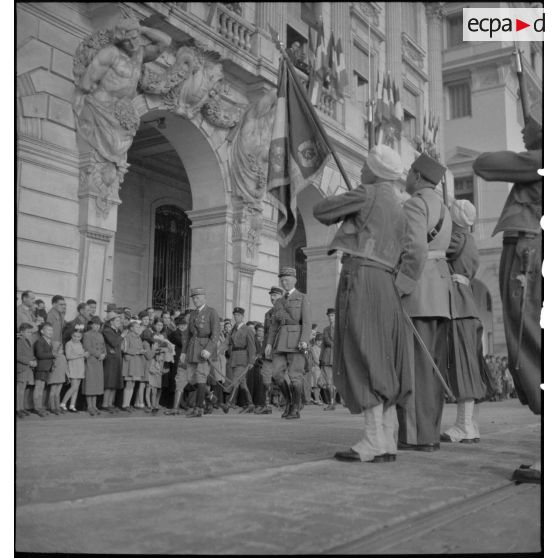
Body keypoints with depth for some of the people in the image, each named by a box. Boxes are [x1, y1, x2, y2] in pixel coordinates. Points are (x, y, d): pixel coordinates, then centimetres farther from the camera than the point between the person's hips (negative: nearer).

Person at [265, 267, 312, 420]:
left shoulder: (302, 298, 3)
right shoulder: (279, 302, 20)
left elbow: (307, 322, -8)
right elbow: (274, 325, 16)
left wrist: (304, 341, -22)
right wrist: (269, 343, 4)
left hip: (296, 340, -5)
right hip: (281, 340, 5)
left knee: (294, 376, -7)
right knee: (278, 373, -6)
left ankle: (296, 409, 2)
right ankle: (289, 400, 13)